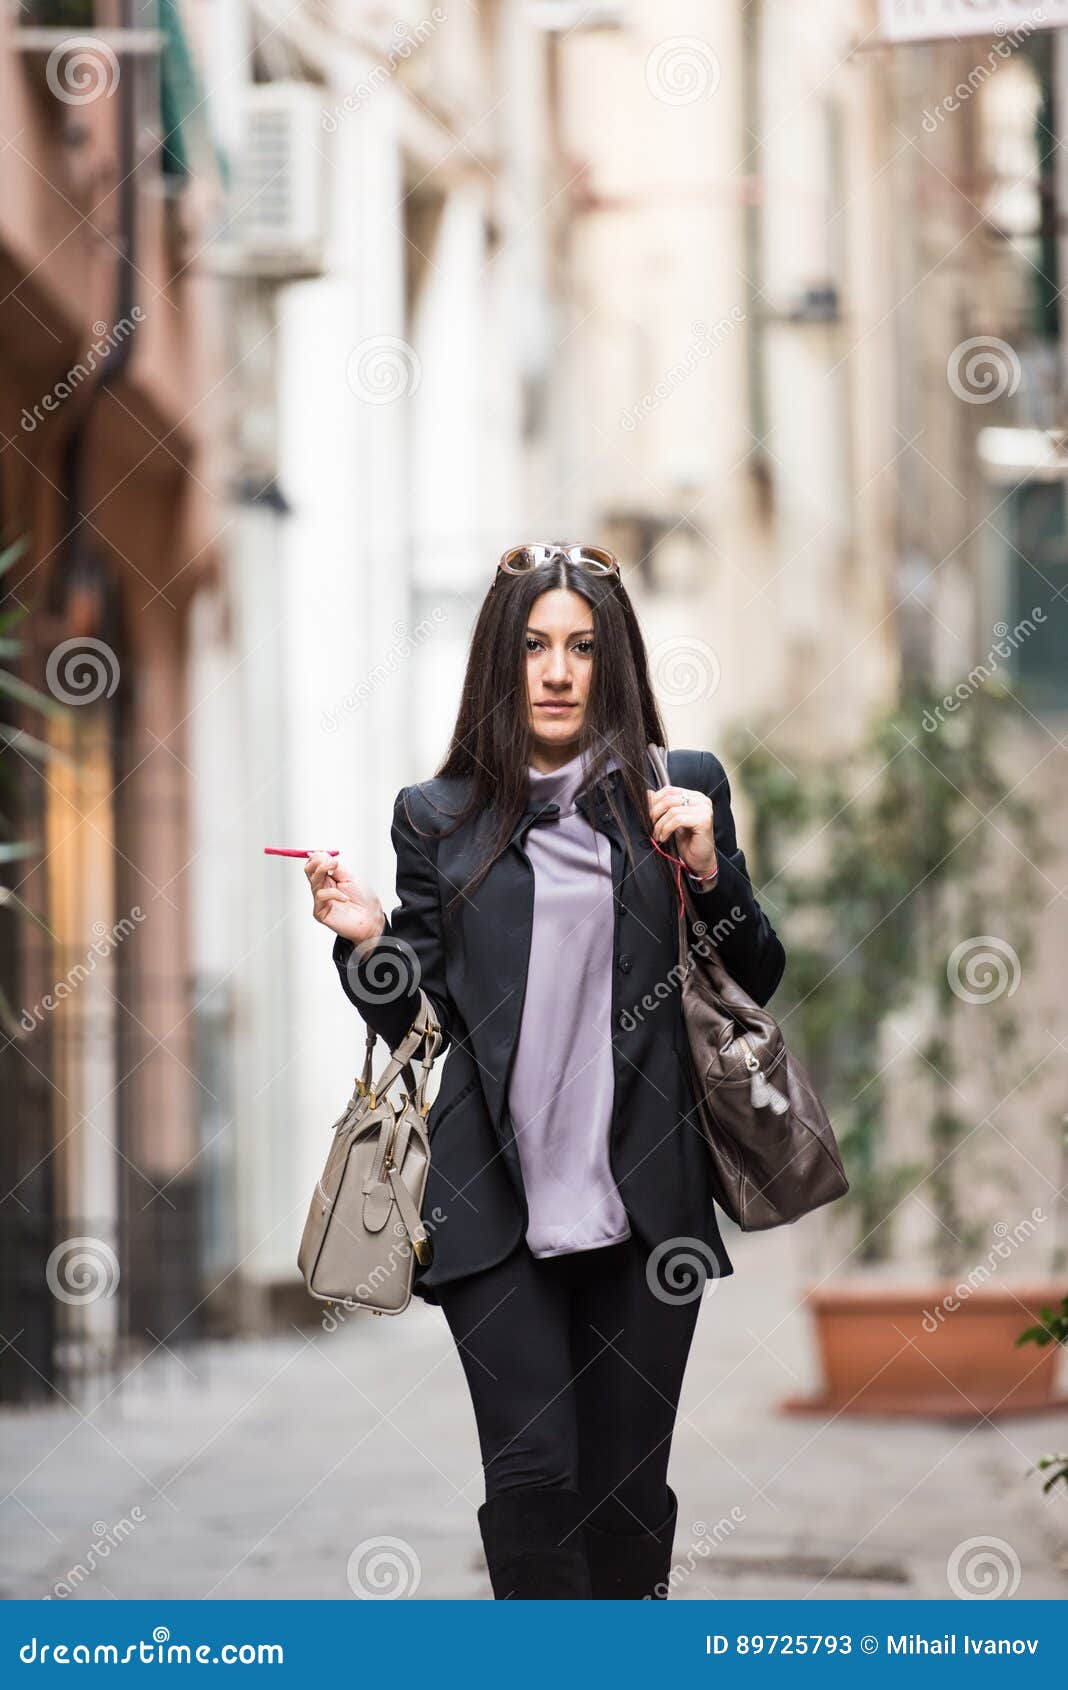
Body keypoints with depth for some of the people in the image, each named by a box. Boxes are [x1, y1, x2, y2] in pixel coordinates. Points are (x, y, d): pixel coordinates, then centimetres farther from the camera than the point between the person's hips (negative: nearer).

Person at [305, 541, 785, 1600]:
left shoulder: (683, 793, 8)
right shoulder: (439, 818, 9)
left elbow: (757, 984, 11)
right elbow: (414, 1021, 12)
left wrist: (709, 871, -5)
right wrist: (364, 941, -6)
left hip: (644, 1199, 1)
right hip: (496, 1210, 0)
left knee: (627, 1489, 4)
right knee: (532, 1474, -11)